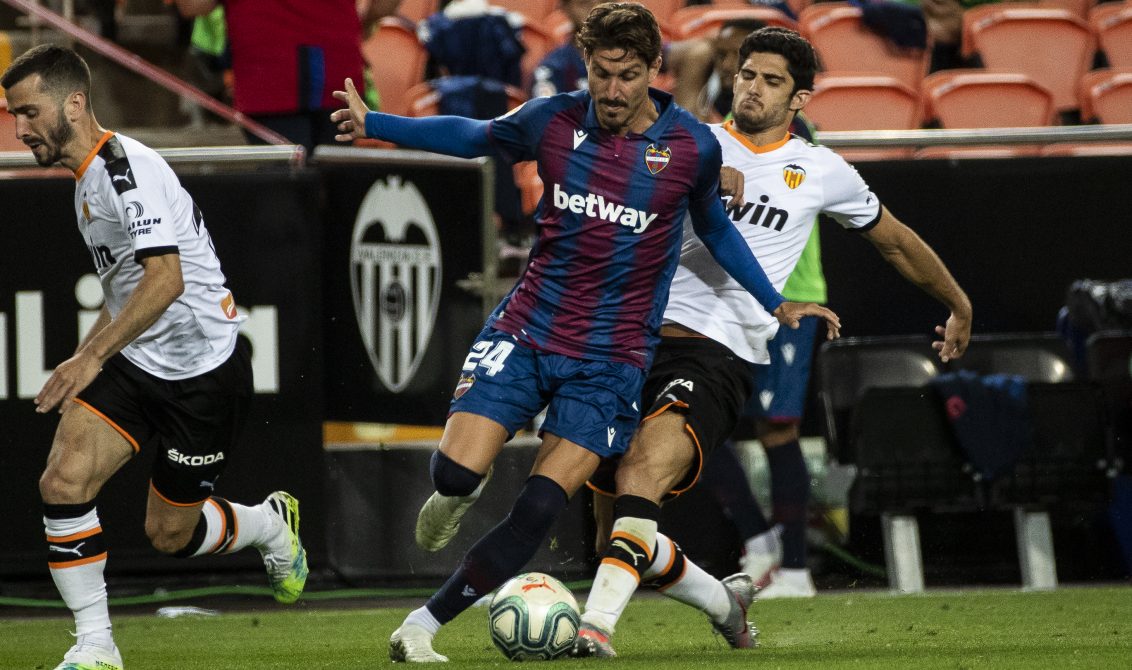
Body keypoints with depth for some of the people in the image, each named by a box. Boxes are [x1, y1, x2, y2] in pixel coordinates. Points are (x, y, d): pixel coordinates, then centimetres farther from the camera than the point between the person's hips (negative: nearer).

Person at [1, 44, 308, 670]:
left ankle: (271, 524, 36)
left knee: (169, 533, 4)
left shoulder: (127, 167, -19)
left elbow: (165, 279, -29)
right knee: (63, 482, -14)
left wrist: (92, 356, -30)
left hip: (204, 371, -8)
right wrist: (76, 364, 21)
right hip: (135, 366, 8)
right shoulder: (88, 180, 12)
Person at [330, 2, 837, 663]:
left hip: (612, 355, -1)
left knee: (539, 512, -14)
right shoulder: (555, 121, -4)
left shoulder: (693, 147, -6)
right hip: (527, 329, 1)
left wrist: (776, 303, 12)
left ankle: (423, 626, -4)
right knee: (457, 471, -15)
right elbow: (472, 136, 15)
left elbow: (714, 227, 13)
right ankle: (459, 495, 25)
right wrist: (371, 124, 9)